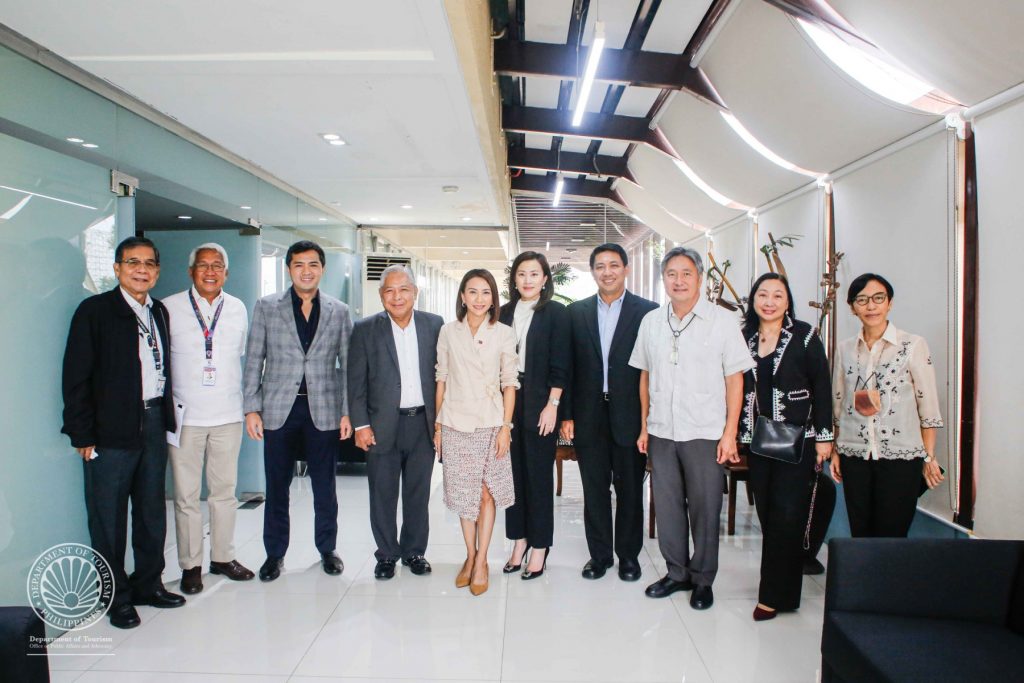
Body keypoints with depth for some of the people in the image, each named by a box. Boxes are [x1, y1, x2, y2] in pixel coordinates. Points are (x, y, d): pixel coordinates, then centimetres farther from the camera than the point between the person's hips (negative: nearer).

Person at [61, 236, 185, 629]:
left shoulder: (159, 312, 11)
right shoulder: (95, 310, -6)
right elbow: (76, 376, -8)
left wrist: (166, 418, 8)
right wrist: (83, 434, -11)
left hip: (154, 424, 6)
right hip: (111, 431, -5)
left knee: (152, 512, 15)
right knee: (109, 519, 6)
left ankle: (148, 584, 30)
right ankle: (117, 597, 21)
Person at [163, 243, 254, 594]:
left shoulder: (237, 309, 8)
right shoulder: (169, 308, -1)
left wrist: (248, 402, 13)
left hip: (227, 415, 3)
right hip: (185, 415, -2)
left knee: (225, 491, 11)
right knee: (186, 495, 4)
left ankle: (223, 557, 24)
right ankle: (191, 565, 17)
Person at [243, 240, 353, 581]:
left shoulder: (339, 311, 4)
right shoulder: (266, 307, 4)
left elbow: (348, 364, 4)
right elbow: (253, 360, 3)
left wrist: (347, 411, -2)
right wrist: (251, 408, -2)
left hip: (324, 409, 0)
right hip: (279, 409, 0)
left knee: (325, 486, 10)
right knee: (277, 487, 9)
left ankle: (327, 549, 27)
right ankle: (275, 553, 26)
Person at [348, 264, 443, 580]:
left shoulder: (434, 325, 2)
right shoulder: (365, 329, -2)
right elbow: (355, 382, -1)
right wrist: (361, 425, -6)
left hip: (423, 423, 1)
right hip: (383, 425, -1)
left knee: (418, 494, 12)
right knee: (383, 495, 9)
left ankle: (414, 551, 30)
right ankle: (387, 554, 26)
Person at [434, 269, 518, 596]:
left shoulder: (504, 333, -1)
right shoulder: (448, 332, 3)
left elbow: (510, 383, 0)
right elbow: (442, 380, 6)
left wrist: (506, 427, -5)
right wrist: (437, 425, 4)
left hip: (490, 423, -1)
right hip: (455, 423, 1)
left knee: (487, 493, 3)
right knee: (463, 493, 9)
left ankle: (481, 562, 15)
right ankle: (471, 556, 24)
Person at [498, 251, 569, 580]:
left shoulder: (555, 313, -2)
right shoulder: (505, 312, 10)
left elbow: (559, 364, -6)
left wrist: (552, 405, -12)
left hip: (540, 404, -4)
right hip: (508, 402, 4)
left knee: (539, 475, 4)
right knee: (514, 473, 8)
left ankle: (539, 547, 16)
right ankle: (519, 540, 22)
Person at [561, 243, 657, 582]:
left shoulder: (647, 312, -2)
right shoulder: (576, 312, 5)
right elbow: (568, 367, 4)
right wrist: (566, 414, 0)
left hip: (629, 415, -2)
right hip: (589, 416, 2)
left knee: (630, 489, 11)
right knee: (594, 488, 12)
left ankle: (629, 554, 29)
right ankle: (599, 554, 28)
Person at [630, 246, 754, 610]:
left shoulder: (722, 321, -5)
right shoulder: (651, 321, 6)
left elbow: (735, 379, -4)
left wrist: (730, 433, -8)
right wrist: (644, 426, 9)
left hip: (705, 433, -3)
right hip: (661, 432, 4)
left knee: (704, 509, 6)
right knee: (667, 506, 12)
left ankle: (702, 579, 24)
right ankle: (676, 572, 29)